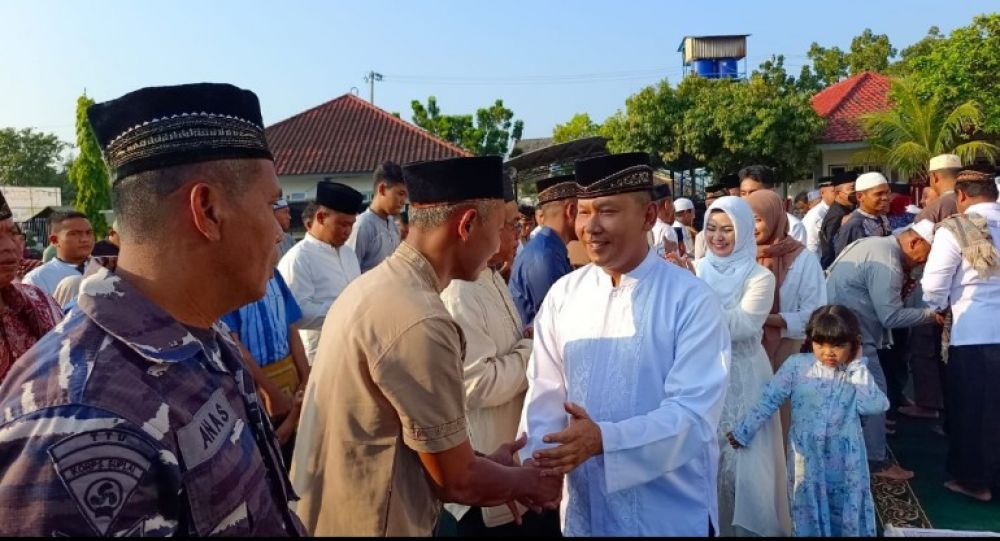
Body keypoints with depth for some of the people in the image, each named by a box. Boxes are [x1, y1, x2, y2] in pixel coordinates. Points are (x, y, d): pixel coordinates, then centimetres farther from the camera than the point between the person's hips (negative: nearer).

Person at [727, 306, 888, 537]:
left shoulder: (857, 372, -3)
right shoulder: (797, 365, -8)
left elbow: (874, 406, -19)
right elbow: (768, 401, -7)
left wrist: (857, 365, -13)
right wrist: (743, 432, -9)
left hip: (845, 459, 1)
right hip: (807, 457, -1)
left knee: (848, 512, 15)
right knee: (810, 511, 15)